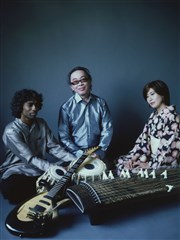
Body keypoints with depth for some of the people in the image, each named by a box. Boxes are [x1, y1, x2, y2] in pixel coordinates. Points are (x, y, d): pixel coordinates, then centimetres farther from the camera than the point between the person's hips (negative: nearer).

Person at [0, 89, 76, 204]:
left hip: (40, 170, 5)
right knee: (9, 188, -38)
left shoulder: (41, 123, 3)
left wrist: (75, 160, -19)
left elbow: (54, 147, -3)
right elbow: (30, 159, -25)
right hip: (18, 172, -5)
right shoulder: (11, 131, -17)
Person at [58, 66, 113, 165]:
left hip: (98, 155, 2)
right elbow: (64, 137, -6)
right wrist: (80, 154, -13)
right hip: (75, 156, -1)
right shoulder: (66, 107, -4)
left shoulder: (101, 103, 2)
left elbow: (107, 129, 2)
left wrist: (100, 152, -8)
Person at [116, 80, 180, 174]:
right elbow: (144, 137, 6)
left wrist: (150, 165, -17)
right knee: (120, 161, 4)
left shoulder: (171, 116, -19)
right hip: (152, 156, 8)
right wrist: (134, 158, -5)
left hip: (165, 163, -8)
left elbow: (167, 146, -22)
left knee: (131, 172, -16)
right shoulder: (154, 115, 9)